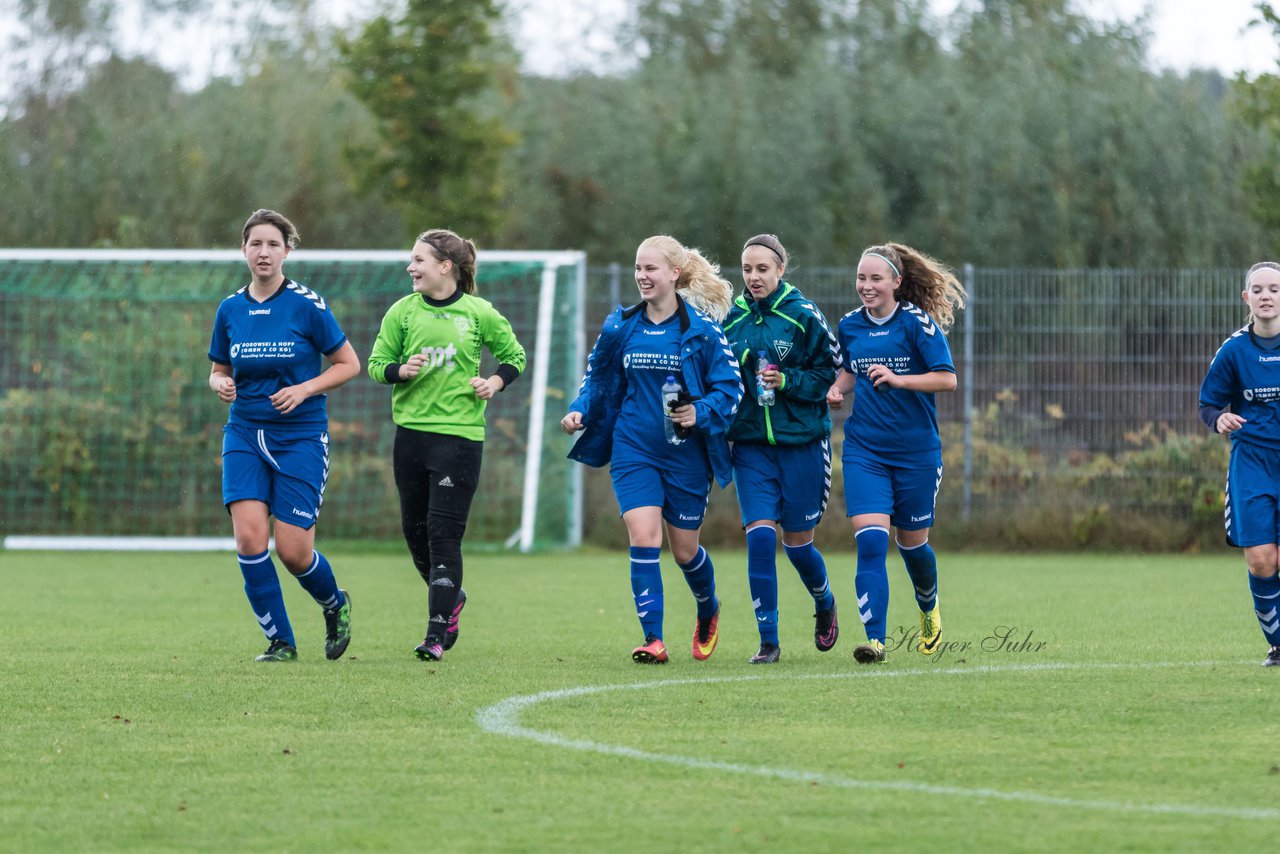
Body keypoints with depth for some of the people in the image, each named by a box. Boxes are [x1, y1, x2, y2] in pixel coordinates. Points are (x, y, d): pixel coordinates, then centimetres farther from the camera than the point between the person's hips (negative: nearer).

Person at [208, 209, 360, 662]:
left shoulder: (307, 305, -7)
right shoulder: (230, 309, 4)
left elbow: (349, 364, -1)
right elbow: (218, 370, 16)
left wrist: (305, 389, -15)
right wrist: (221, 384, -7)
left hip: (300, 436, -3)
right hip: (244, 434, 3)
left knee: (293, 551, -6)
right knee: (249, 537, -14)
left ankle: (334, 604, 28)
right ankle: (280, 641, 1)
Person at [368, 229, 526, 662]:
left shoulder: (479, 313, -2)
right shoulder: (402, 312, 4)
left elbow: (514, 356, 12)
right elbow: (376, 364, 7)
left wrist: (494, 383, -6)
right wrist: (401, 370, -14)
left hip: (460, 433, -4)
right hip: (411, 429, 4)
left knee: (443, 532, -10)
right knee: (414, 529, 9)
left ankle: (437, 633, -8)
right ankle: (451, 598, 36)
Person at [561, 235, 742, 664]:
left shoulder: (701, 328, -8)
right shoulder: (620, 327, 1)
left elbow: (729, 386, -6)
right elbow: (599, 378, 12)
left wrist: (702, 414, -22)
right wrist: (579, 411, -4)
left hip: (686, 454, -2)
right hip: (634, 452, 2)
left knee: (684, 551, 10)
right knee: (643, 540, -16)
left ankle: (709, 612, 42)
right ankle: (653, 640, -13)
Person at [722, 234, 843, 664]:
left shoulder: (804, 317, -6)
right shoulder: (732, 319, 4)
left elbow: (830, 374, -6)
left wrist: (787, 382, -19)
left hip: (801, 442, -2)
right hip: (751, 445, 2)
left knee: (797, 542, 6)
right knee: (759, 536, -11)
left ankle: (825, 604, 39)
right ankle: (768, 641, -5)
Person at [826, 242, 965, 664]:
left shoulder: (918, 323, -9)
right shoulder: (850, 326, 6)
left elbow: (947, 378, -13)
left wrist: (898, 379, -25)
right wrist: (838, 388, 3)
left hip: (916, 451, -2)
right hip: (865, 450, 2)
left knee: (911, 542, 11)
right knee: (870, 541, -15)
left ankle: (929, 612, 43)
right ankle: (875, 640, -20)